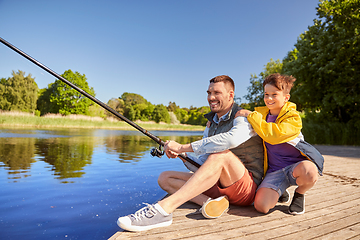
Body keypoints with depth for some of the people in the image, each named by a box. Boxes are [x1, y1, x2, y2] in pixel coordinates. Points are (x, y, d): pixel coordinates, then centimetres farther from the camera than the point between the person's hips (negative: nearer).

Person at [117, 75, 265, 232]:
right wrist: (181, 155, -8)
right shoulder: (211, 122, 15)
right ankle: (212, 202, -24)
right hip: (218, 184, 7)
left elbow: (233, 139, -34)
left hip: (247, 187, -6)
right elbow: (204, 163, 13)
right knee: (165, 178, -4)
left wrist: (183, 147, -29)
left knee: (222, 154, -37)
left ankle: (163, 209, -41)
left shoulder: (244, 117, -8)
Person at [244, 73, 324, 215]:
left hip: (296, 164, -2)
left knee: (309, 173, -40)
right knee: (261, 206, -23)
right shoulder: (260, 114, 10)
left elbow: (274, 135, -27)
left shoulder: (293, 117, -7)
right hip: (274, 170, 3)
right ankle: (280, 192, 15)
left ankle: (299, 194, -1)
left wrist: (251, 116, -20)